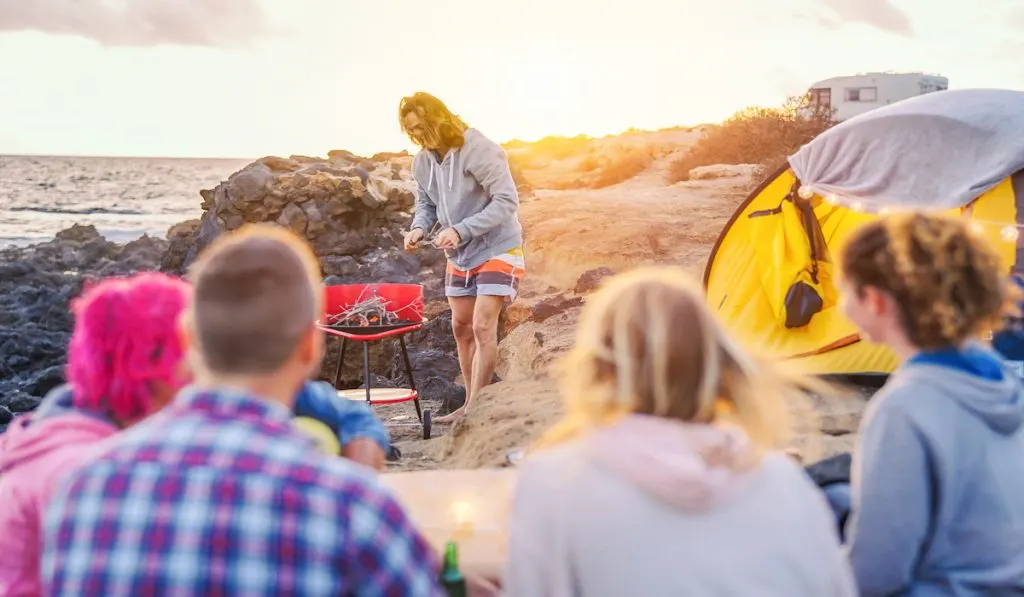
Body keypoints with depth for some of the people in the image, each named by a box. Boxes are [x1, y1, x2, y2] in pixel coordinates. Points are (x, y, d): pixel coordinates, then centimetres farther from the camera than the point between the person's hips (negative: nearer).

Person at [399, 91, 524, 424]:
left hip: (497, 249, -7)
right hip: (460, 255, 7)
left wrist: (460, 230, -30)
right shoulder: (422, 162, -1)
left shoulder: (479, 150, -22)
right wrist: (419, 227, -12)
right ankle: (472, 403, 22)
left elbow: (507, 201, -23)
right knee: (461, 327, 10)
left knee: (483, 326, -13)